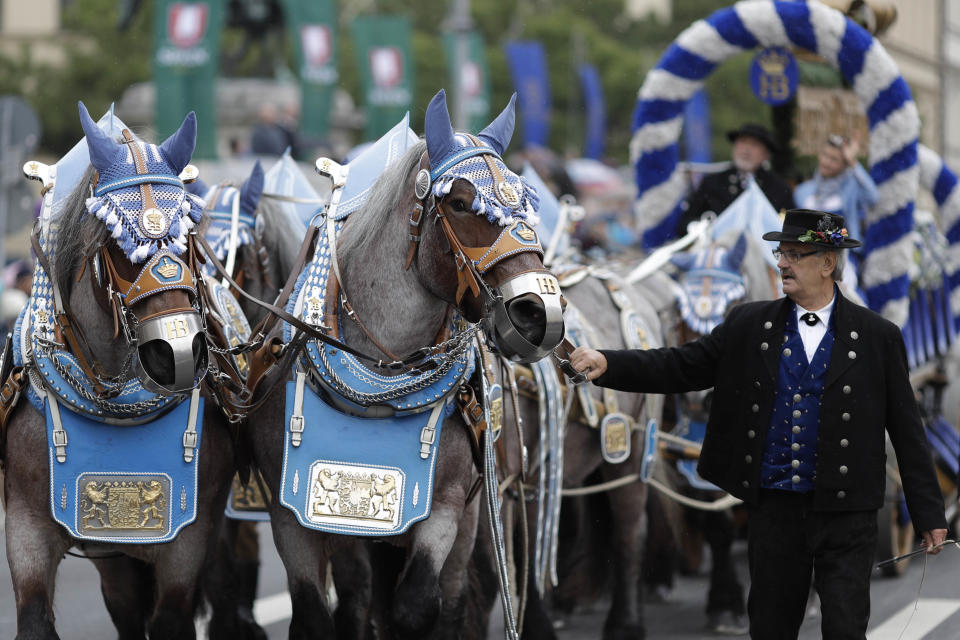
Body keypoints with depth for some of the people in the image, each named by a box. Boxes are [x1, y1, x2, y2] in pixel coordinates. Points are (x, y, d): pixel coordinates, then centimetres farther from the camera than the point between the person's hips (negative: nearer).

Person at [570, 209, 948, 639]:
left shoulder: (877, 337, 0)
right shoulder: (749, 326, 6)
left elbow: (906, 430, 2)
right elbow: (680, 368, 3)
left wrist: (928, 512, 1)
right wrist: (608, 365, -12)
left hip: (845, 512, -2)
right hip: (774, 508, 3)